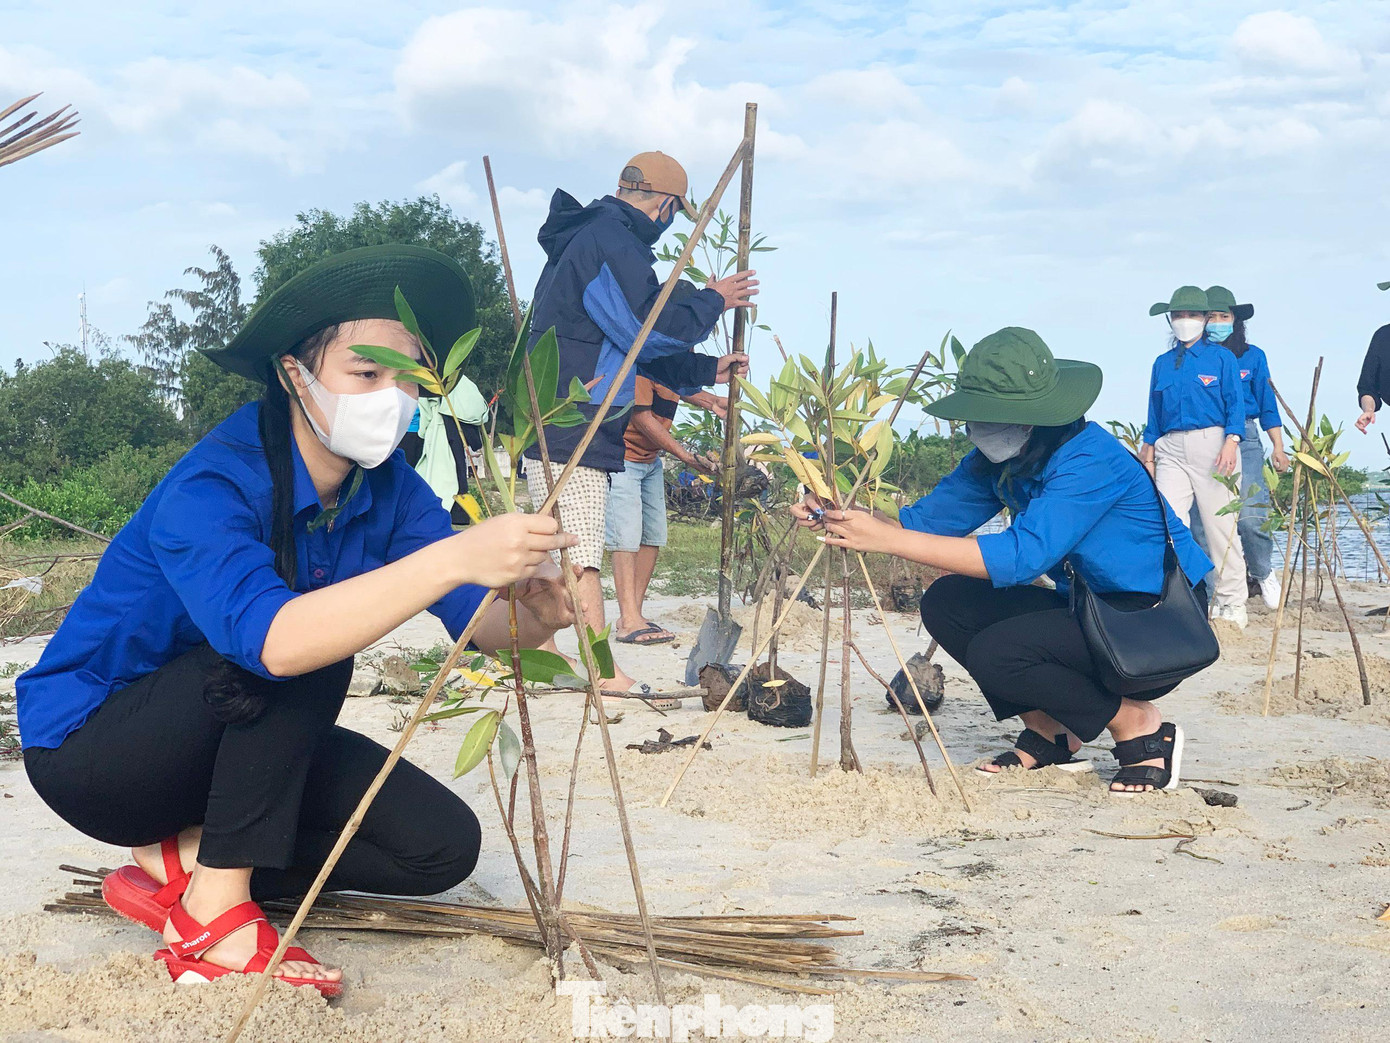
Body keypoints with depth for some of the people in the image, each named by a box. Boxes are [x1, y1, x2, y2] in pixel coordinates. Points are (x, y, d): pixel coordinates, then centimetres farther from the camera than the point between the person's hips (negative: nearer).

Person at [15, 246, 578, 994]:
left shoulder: (389, 490, -9)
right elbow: (269, 637, -49)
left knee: (442, 845, -9)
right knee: (309, 646, -33)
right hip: (89, 746, -7)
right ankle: (218, 908, -23)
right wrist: (453, 557, -57)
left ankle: (182, 858, -2)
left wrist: (536, 614, -43)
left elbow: (481, 623, -19)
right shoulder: (211, 487, -30)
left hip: (242, 742, 7)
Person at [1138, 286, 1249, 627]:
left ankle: (1231, 604, 7)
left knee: (1220, 524, -2)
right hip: (1171, 449, 4)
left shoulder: (1221, 357, 5)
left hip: (1211, 444, -3)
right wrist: (1148, 455, 15)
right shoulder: (1162, 363, 16)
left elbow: (1236, 404, -1)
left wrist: (1231, 442, -15)